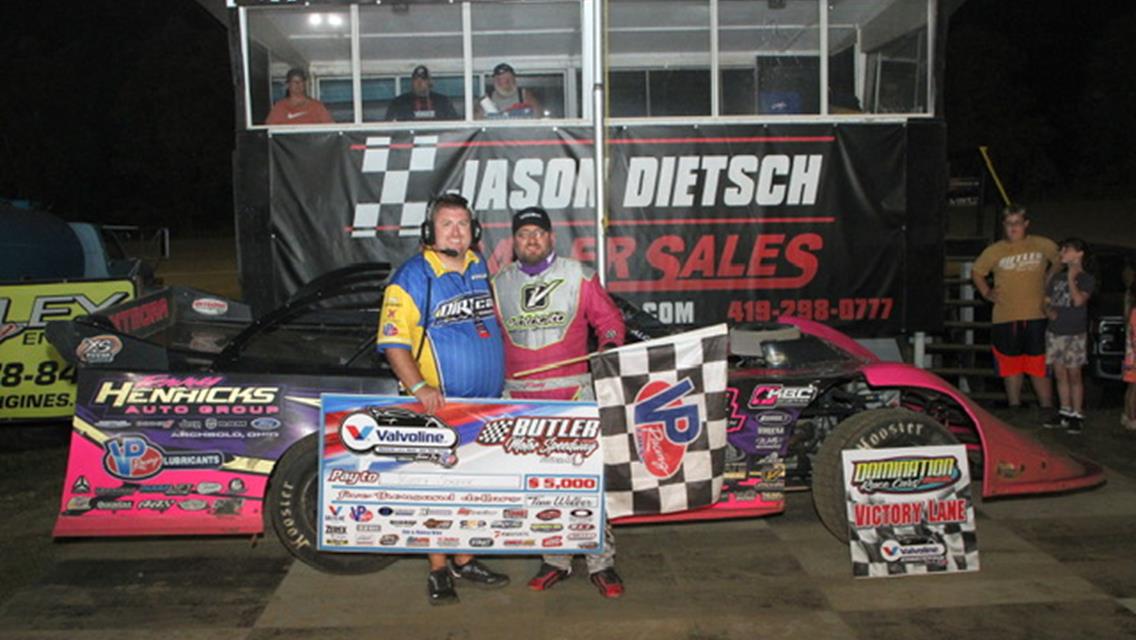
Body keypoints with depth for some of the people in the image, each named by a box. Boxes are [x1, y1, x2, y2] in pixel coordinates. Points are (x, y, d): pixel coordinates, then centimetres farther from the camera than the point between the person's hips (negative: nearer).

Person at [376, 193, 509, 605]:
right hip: (440, 406, -6)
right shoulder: (413, 277, -10)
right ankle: (438, 571, 14)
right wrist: (418, 387, -25)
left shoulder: (481, 269, 10)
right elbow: (393, 341, -14)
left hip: (486, 404, 6)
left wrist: (500, 378, 15)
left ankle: (464, 561, 29)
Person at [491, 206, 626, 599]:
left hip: (573, 393, -3)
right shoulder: (500, 285, 12)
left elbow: (609, 318, 9)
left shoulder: (578, 276, 5)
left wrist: (609, 346, -10)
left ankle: (601, 563, 6)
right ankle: (555, 560, 19)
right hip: (520, 397, 3)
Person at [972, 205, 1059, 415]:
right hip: (1005, 318, 2)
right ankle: (1014, 408, 20)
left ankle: (1047, 410, 4)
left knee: (1039, 367, -3)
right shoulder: (995, 251, 5)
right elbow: (976, 272, 18)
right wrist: (986, 293, 4)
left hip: (1036, 316, -1)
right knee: (1011, 366, 10)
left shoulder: (1044, 246, 4)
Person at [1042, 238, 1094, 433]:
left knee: (1074, 374, -1)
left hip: (1075, 334, -5)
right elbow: (1046, 301, 14)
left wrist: (1071, 278, -16)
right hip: (1054, 332, 5)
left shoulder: (1086, 278, -5)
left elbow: (1079, 300, -20)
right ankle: (1065, 413, 19)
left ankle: (1076, 415, 6)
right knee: (1060, 374, 10)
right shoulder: (1057, 277, 12)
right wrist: (1049, 311, -7)